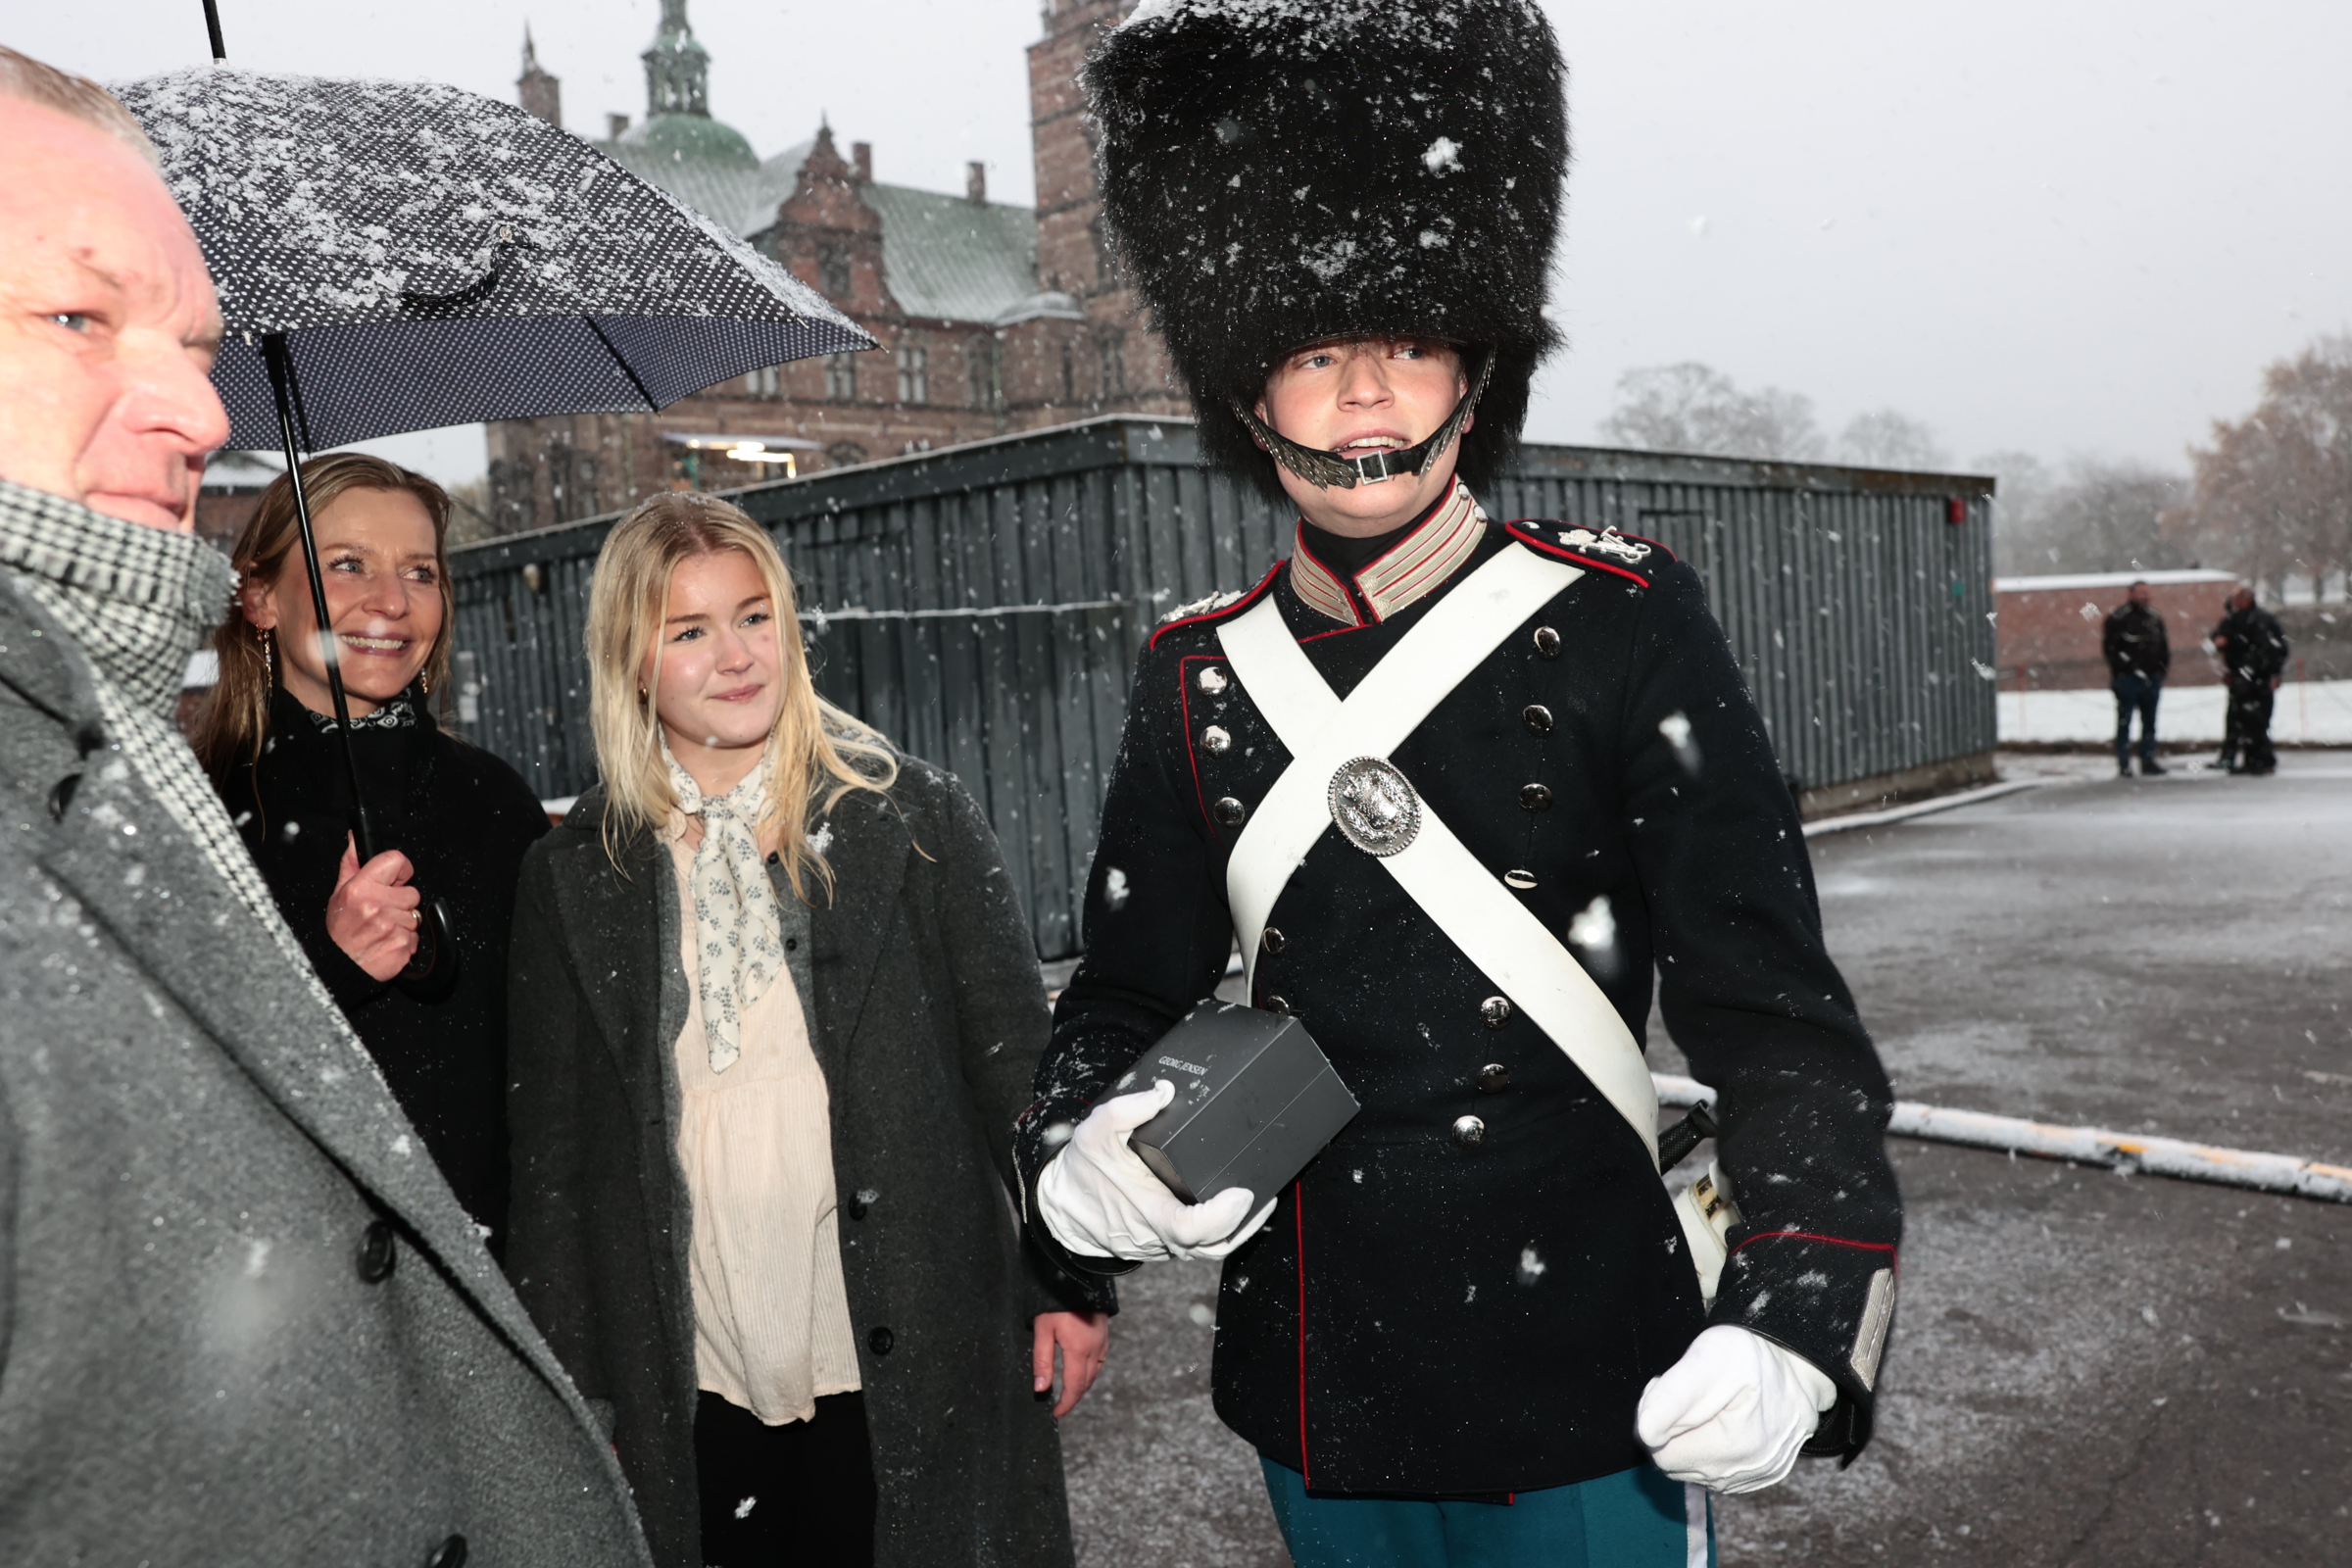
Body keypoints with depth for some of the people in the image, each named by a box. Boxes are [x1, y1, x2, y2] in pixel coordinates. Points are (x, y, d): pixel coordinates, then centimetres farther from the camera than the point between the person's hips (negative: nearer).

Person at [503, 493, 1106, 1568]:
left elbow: (1017, 1063, 0)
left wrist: (1068, 1279, -2)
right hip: (697, 1387, 2)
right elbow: (551, 1148, 7)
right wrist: (568, 1379, 7)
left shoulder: (914, 819, -2)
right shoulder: (571, 879, 3)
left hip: (907, 1369, -1)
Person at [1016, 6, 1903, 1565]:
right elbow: (1133, 987, 7)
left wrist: (1791, 1322, -25)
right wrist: (1078, 1154, -13)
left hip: (1586, 1392, -3)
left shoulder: (1622, 625, -10)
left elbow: (1773, 1009, -12)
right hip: (1317, 1394, 4)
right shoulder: (1201, 676, 0)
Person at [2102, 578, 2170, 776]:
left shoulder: (2155, 617, 13)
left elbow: (2163, 645, 20)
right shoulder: (2118, 617, -7)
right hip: (2128, 678, -6)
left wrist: (2163, 668, 9)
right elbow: (2108, 645, -10)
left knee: (2150, 721, 11)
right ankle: (2123, 763, -1)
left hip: (2151, 677, 7)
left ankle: (2148, 760, 18)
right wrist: (2124, 667, -14)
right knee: (2124, 721, -4)